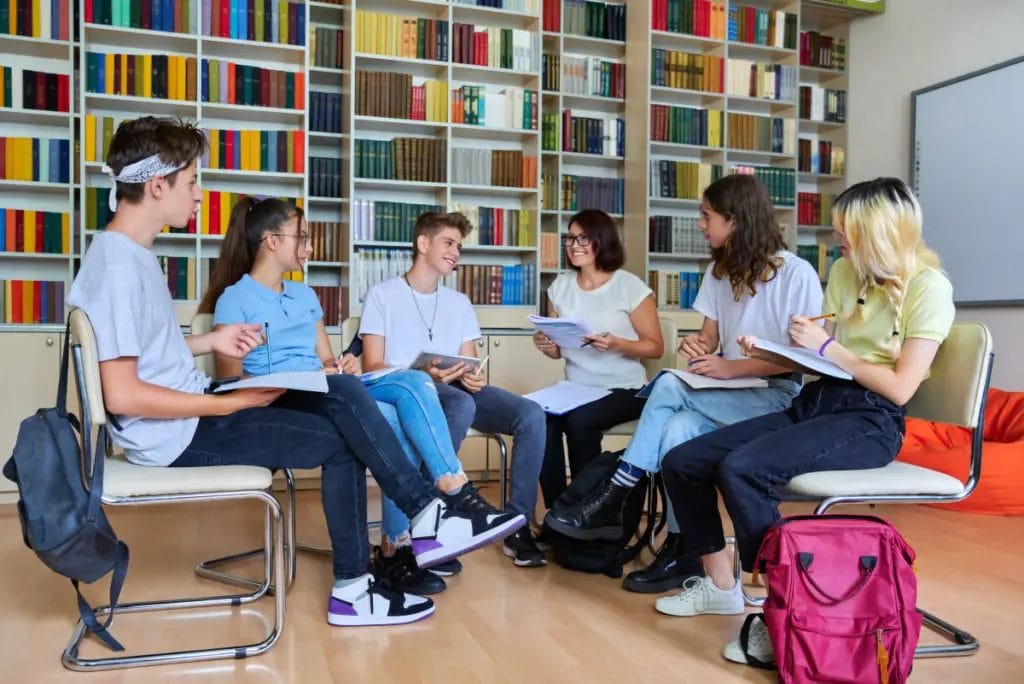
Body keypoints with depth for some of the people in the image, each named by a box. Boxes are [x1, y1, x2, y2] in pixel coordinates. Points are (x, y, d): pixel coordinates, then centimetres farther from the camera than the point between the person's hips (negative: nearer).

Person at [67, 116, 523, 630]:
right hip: (176, 436, -9)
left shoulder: (130, 253, 11)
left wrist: (210, 341, 8)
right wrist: (230, 403, -20)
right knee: (342, 439, -9)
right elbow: (122, 395, -25)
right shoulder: (118, 266, -21)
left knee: (344, 394, 0)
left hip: (191, 408, 9)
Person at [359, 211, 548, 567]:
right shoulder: (383, 294, 4)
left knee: (531, 415, -20)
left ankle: (517, 526, -15)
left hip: (457, 390, 5)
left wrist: (476, 377, -8)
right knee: (462, 405, -39)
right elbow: (373, 368, -4)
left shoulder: (460, 303, 22)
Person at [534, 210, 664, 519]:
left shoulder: (630, 286, -7)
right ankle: (556, 509, -14)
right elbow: (560, 350, 13)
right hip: (576, 388, 4)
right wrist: (546, 345, -12)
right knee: (542, 418, -28)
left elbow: (655, 347, -4)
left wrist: (616, 345, -22)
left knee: (579, 420, -33)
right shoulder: (561, 285, 8)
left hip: (625, 390, -4)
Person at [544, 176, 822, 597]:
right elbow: (710, 335, 11)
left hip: (777, 396, -6)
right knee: (677, 429, -28)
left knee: (669, 386, -28)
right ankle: (682, 552, -20)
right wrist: (698, 345, -14)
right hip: (726, 394, 6)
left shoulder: (796, 275, -10)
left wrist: (731, 367, -22)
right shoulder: (718, 271, 12)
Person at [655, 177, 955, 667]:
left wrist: (827, 347, -13)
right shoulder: (844, 272, 14)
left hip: (870, 421, -8)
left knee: (741, 469, -33)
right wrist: (770, 353, -1)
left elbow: (900, 388, -14)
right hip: (814, 402, 8)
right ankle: (721, 586, 11)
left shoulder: (929, 286, -7)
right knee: (681, 461, -5)